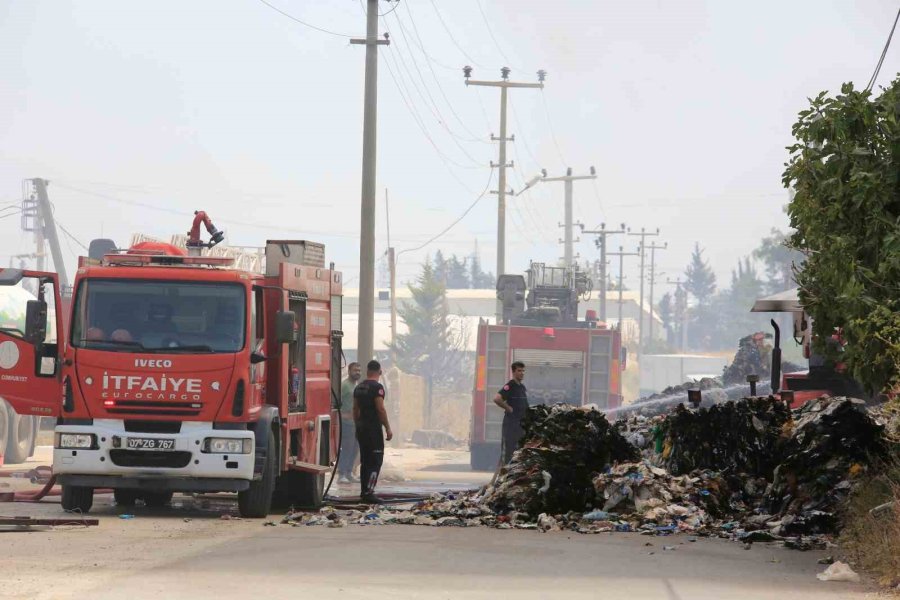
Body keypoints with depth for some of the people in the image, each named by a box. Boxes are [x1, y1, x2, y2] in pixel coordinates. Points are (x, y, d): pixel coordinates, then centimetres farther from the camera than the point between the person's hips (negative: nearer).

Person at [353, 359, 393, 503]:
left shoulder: (359, 387, 12)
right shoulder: (377, 387, -13)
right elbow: (380, 409, -18)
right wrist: (388, 429, -13)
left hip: (361, 428, 8)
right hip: (373, 429, -8)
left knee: (365, 461, 15)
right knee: (376, 460, -8)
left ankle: (364, 491, 17)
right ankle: (368, 493, -16)